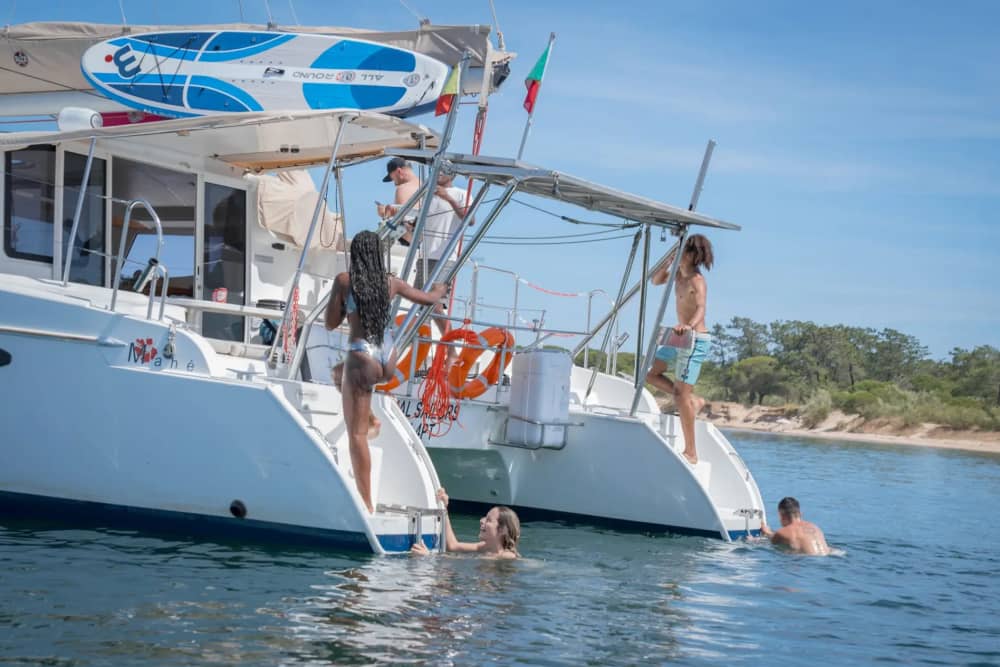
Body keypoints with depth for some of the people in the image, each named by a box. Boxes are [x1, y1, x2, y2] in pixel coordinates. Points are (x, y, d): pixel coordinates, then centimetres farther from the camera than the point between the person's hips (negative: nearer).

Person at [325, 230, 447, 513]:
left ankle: (366, 502, -2)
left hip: (363, 357, -5)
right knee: (340, 373, 37)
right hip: (387, 358, 5)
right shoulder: (390, 282, 6)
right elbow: (429, 298, 21)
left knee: (357, 433, 0)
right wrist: (440, 290, 43)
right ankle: (369, 415, 33)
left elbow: (331, 323, -1)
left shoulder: (344, 280, -6)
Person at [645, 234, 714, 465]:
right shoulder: (679, 274, 7)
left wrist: (689, 326, -54)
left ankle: (691, 453, -6)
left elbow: (701, 308, -33)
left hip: (695, 339, -9)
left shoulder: (697, 281, -18)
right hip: (681, 337, 9)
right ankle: (694, 401, 21)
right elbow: (656, 280, 19)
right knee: (651, 374, 15)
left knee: (681, 395, -10)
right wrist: (668, 261, 1)